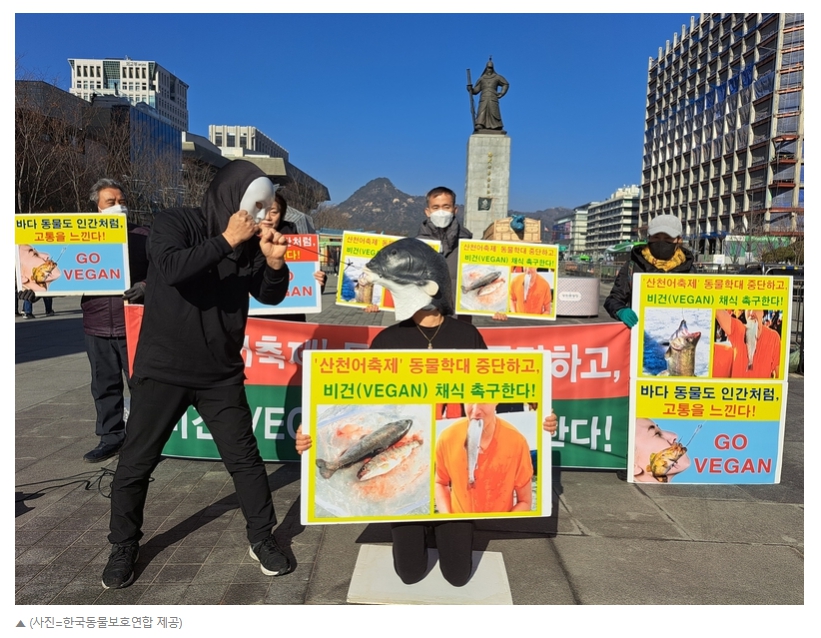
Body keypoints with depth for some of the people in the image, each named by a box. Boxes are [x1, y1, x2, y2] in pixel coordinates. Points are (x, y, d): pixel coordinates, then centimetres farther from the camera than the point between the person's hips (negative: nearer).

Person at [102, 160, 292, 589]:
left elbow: (271, 296, 4)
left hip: (221, 374, 3)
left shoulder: (247, 242, 1)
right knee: (135, 464, 7)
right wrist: (226, 241, -25)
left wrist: (275, 263, -15)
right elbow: (172, 268, -29)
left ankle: (262, 540, 25)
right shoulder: (174, 223, -10)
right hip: (163, 370, -2)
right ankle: (124, 549, 29)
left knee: (245, 459, 6)